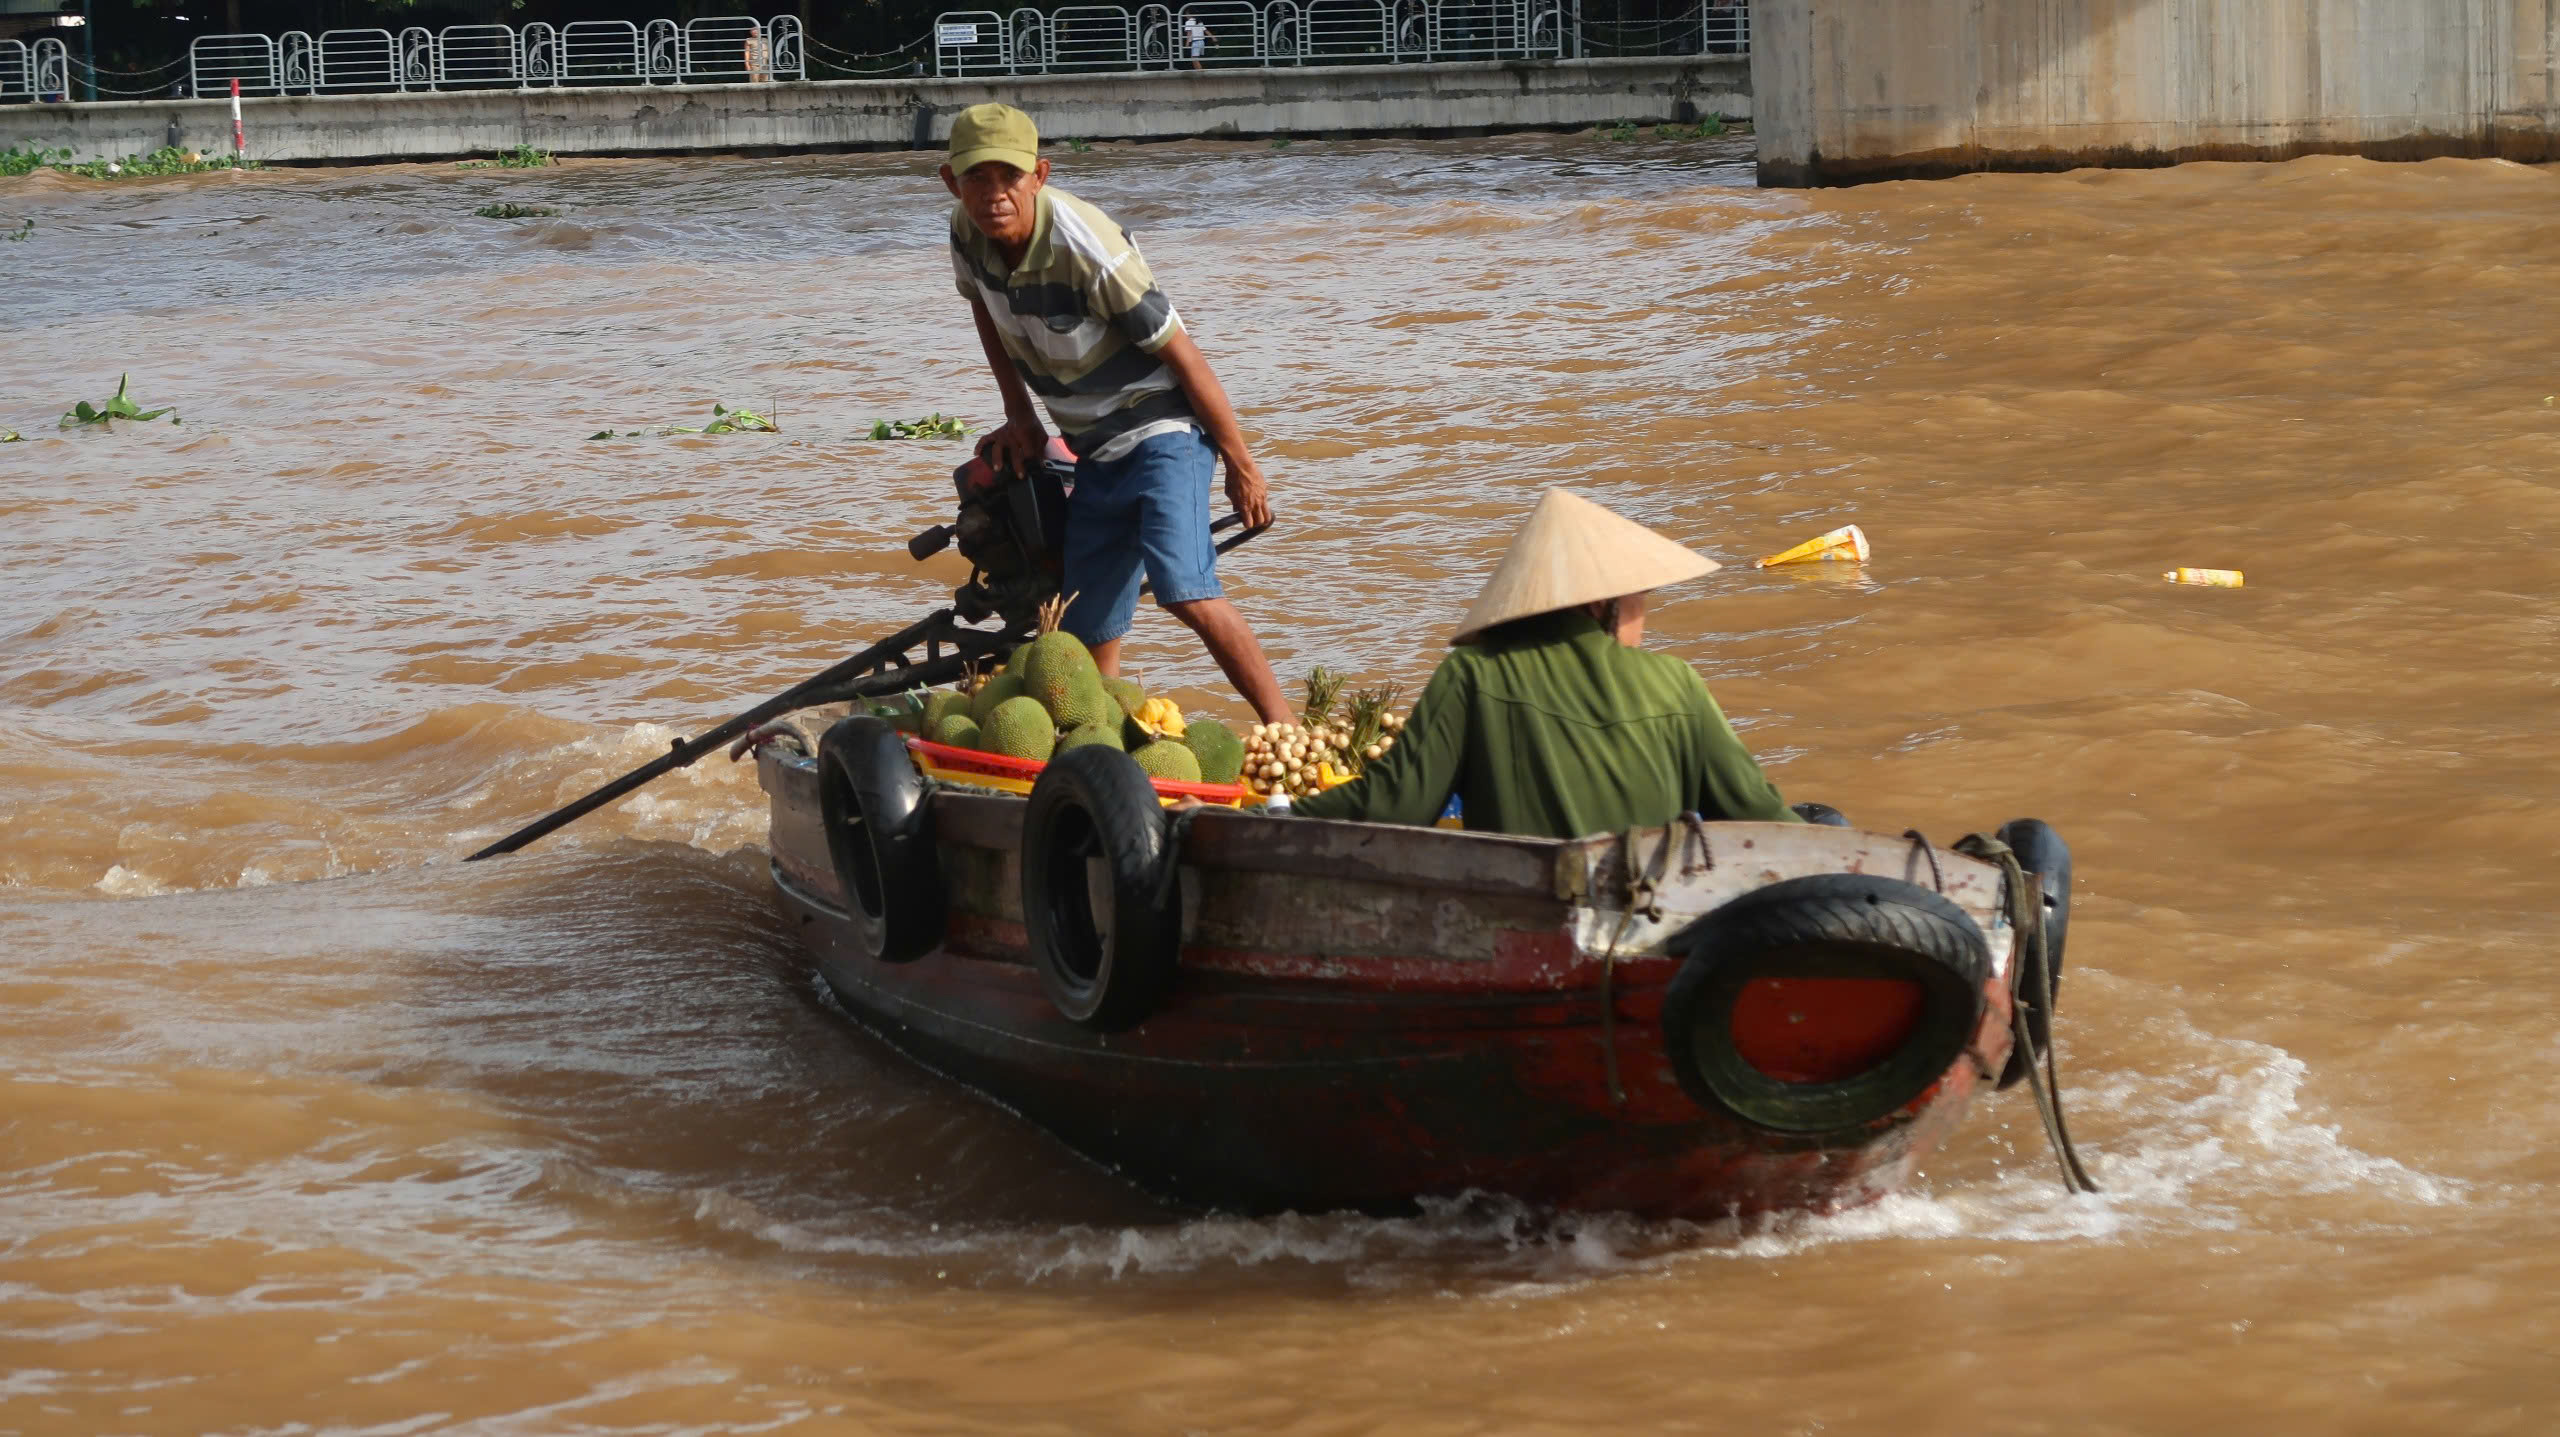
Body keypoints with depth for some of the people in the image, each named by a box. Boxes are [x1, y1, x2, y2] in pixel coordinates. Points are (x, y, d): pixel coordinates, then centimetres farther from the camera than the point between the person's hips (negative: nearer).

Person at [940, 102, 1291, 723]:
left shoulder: (1088, 252, -27)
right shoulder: (969, 229, -7)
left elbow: (1181, 355, -19)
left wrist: (1242, 467, -13)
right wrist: (1019, 414, 14)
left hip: (1164, 431, -7)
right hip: (1095, 450, 7)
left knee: (1185, 591, -26)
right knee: (1089, 634, 7)